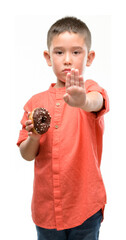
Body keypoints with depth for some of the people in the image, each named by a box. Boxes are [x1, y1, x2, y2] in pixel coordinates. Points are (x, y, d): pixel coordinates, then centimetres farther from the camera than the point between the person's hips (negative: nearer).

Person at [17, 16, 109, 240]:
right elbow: (26, 155, 6)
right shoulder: (36, 102, 3)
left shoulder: (90, 89, -6)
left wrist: (83, 101, -54)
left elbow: (96, 102, -31)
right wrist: (33, 137, -15)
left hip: (85, 204, -2)